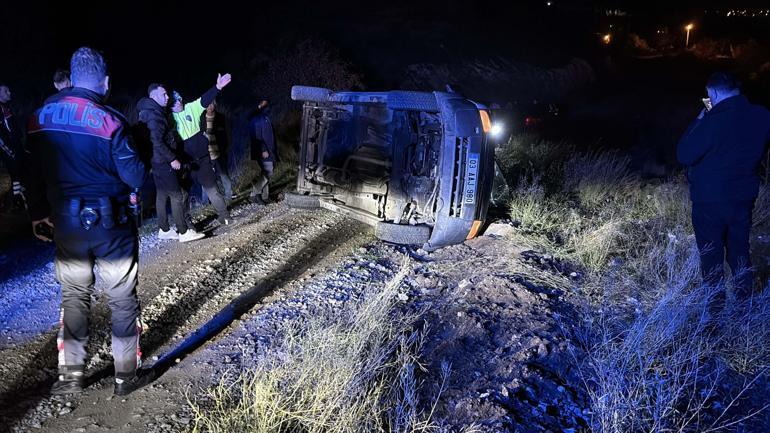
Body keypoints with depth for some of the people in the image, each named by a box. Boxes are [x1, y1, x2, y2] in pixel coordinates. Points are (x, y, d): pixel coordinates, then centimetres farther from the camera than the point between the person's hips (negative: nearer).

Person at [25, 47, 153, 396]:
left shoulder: (41, 117, 0)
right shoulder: (109, 121, -17)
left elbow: (35, 172, 7)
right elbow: (135, 177, -16)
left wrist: (38, 214, 18)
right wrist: (142, 169, 6)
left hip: (66, 223, 4)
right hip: (111, 223, -4)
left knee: (74, 296, 17)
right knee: (122, 298, 8)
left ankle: (70, 374, 22)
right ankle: (126, 374, 17)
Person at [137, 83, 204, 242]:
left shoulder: (154, 112, 16)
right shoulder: (153, 114, -17)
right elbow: (157, 141, -24)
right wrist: (172, 158, -21)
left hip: (159, 162, 10)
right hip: (164, 162, -10)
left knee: (162, 195, 14)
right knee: (176, 195, -8)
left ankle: (163, 230, 21)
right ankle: (183, 232, -6)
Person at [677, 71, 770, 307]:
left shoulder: (713, 121, -24)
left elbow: (684, 155, -18)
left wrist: (698, 122, -8)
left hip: (710, 201, -5)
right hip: (744, 197, 6)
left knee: (711, 256, 9)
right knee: (740, 252, 19)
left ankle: (715, 306, 19)